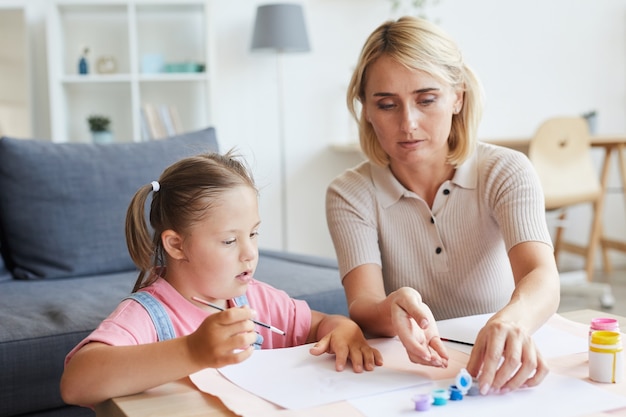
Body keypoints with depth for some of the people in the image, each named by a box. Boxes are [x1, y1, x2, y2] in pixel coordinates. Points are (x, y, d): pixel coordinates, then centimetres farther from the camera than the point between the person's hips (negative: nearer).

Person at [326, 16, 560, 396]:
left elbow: (542, 278, -22)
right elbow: (363, 306, -18)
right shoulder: (350, 195, -4)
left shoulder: (506, 173, -5)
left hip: (501, 372, 0)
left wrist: (513, 321, -45)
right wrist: (394, 313, -42)